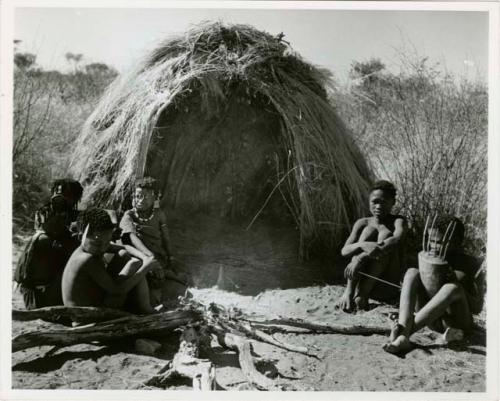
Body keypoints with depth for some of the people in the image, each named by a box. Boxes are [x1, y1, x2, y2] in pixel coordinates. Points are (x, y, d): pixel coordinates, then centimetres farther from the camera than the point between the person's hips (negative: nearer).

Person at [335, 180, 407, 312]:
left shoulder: (398, 221, -1)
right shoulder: (363, 223, 6)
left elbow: (398, 238, -26)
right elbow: (344, 251, -8)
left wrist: (361, 258, -38)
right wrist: (363, 245, -34)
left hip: (388, 279, -1)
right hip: (362, 276, 2)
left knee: (386, 234, -22)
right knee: (369, 230, -18)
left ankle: (362, 293, -30)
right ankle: (349, 291, -30)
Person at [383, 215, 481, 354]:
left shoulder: (467, 263, -2)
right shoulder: (429, 257, 8)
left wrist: (456, 280, -23)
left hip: (456, 322, -3)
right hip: (431, 320, 4)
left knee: (453, 287, -34)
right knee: (412, 272, -17)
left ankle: (404, 331, -43)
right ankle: (403, 325, -41)